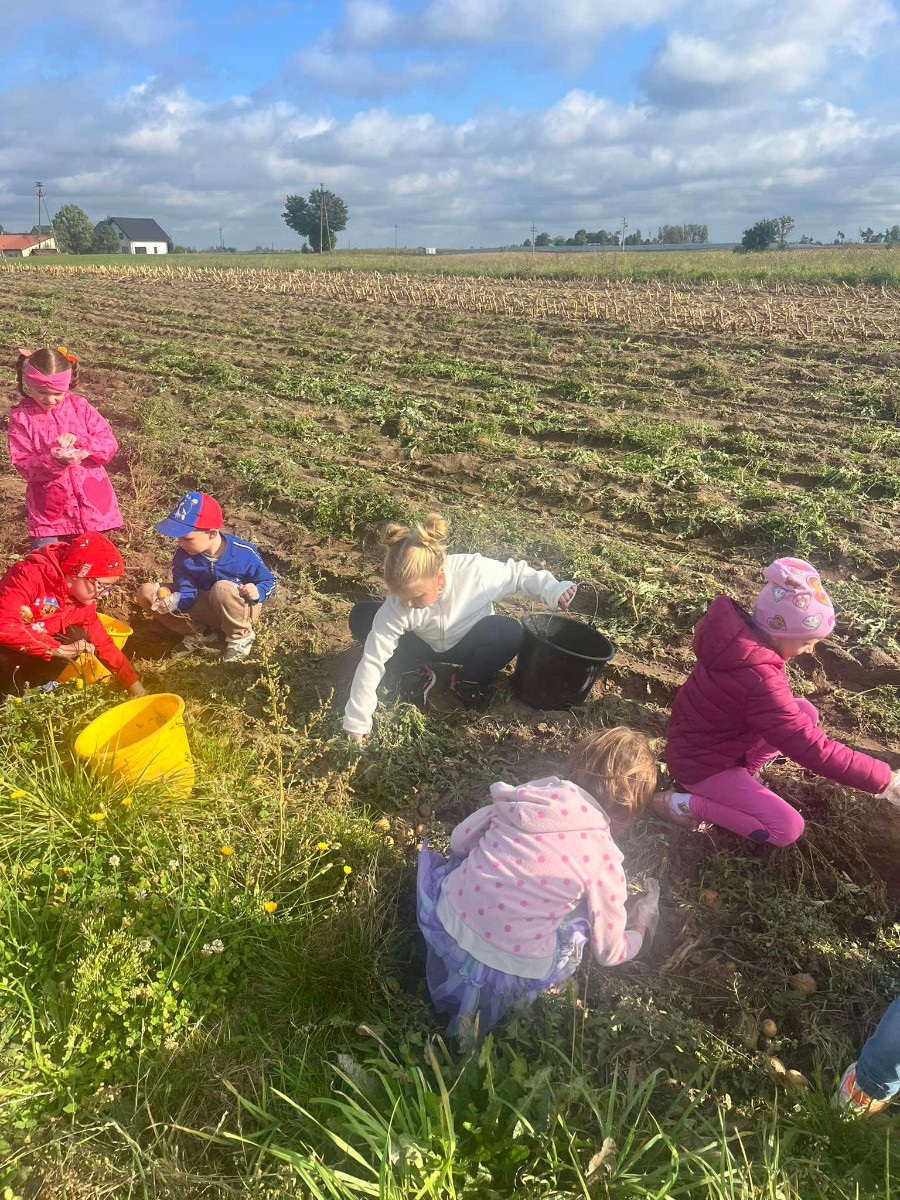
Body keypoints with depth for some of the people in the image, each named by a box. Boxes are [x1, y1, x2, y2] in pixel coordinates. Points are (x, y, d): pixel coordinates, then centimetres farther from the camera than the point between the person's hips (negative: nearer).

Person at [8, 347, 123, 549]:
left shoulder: (79, 406, -1)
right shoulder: (21, 417, -5)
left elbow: (109, 445, -5)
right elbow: (23, 465, -9)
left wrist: (79, 440, -22)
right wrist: (54, 460, -28)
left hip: (90, 500, 2)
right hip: (49, 504, -1)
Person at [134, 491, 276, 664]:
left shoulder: (243, 552, -23)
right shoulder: (183, 556, -14)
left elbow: (269, 581, -11)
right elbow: (186, 593, -13)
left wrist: (258, 592, -34)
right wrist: (175, 601, -37)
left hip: (240, 611, -4)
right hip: (206, 609, 5)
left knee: (222, 588, -41)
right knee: (145, 592, -9)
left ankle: (241, 637, -12)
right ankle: (200, 634, -4)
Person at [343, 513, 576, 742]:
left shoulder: (475, 572, -36)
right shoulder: (396, 606, -33)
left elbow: (517, 574, -15)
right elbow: (372, 661, -28)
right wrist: (356, 723, -26)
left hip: (467, 645, 0)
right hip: (424, 646, 0)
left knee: (511, 632, -33)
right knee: (362, 617, -23)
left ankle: (468, 681, -3)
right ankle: (416, 675, -3)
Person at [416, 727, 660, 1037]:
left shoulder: (528, 795, -3)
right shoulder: (602, 861, -11)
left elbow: (459, 839, 8)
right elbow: (610, 953, 2)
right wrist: (641, 925, 23)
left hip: (448, 922, 4)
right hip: (509, 974, -3)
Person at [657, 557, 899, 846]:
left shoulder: (738, 632, -11)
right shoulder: (759, 681, -37)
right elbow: (814, 751, -33)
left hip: (711, 738, 9)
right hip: (702, 764, -9)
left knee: (806, 712, 4)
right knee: (788, 829, -9)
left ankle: (744, 771, 12)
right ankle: (685, 804, -4)